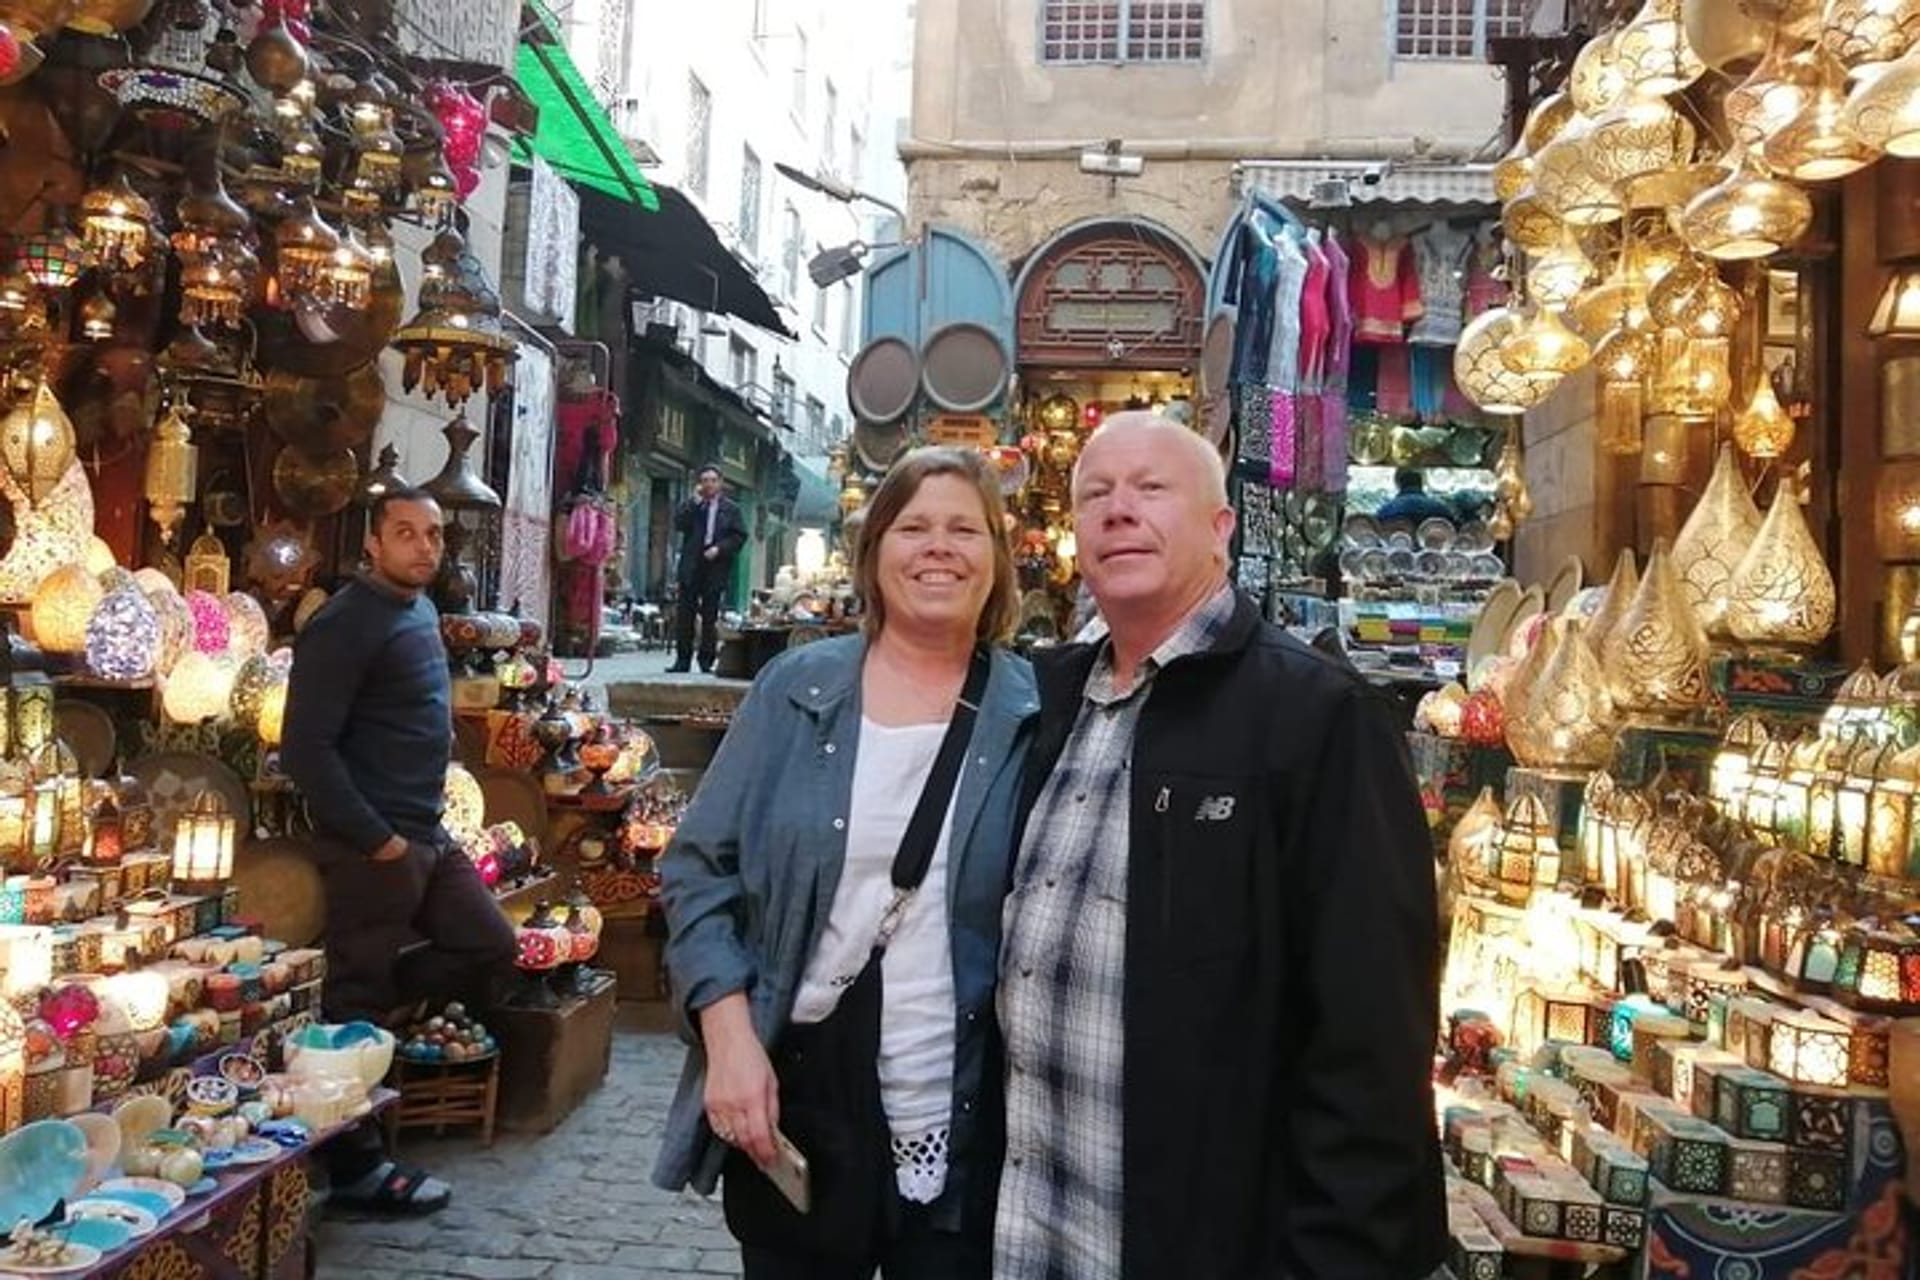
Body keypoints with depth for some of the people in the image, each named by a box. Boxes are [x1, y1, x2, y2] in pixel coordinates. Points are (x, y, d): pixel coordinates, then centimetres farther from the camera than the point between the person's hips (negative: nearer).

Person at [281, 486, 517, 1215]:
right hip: (371, 843, -9)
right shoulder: (346, 623, -15)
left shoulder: (422, 611, 12)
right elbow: (306, 750, -20)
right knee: (358, 1005, 2)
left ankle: (363, 1007, 23)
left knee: (490, 948, 15)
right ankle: (355, 1167, 15)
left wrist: (424, 823, 13)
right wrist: (376, 838, -18)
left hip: (428, 834, 9)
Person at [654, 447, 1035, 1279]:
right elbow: (697, 867, 1)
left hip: (964, 1119, -1)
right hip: (794, 1093, 1)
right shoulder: (796, 687, -1)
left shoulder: (1032, 715, -3)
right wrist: (730, 1035, -9)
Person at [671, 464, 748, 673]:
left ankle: (706, 660, 8)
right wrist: (695, 501, -10)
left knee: (710, 616, 2)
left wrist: (719, 548, -11)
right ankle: (682, 659, 6)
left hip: (716, 567, -1)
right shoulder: (692, 505, 9)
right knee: (685, 614, 0)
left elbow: (740, 536, 3)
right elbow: (678, 524, -6)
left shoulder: (731, 508, 8)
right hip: (691, 566, 1)